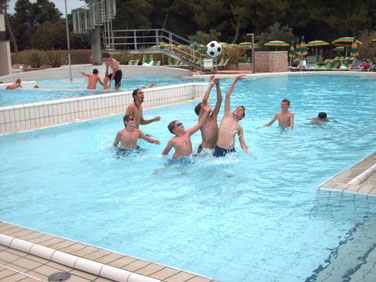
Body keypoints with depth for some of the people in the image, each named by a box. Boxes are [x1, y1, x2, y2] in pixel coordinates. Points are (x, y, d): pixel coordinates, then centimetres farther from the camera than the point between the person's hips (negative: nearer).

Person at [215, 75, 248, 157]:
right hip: (219, 150, -2)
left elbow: (243, 144, 13)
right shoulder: (227, 116, 10)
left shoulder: (239, 128, 12)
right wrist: (235, 81, 6)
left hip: (231, 151, 2)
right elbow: (227, 96, 8)